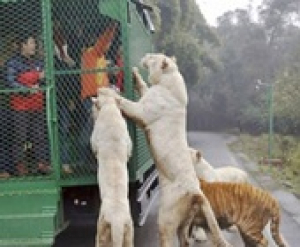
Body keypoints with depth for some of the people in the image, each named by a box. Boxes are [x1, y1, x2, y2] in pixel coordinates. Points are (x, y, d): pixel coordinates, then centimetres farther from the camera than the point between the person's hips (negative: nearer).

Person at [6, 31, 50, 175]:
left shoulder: (38, 63, 15)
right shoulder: (13, 63, -3)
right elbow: (11, 82, -12)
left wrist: (42, 78, -3)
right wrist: (27, 90, -22)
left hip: (37, 105, 5)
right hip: (20, 106, -5)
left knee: (39, 135, 5)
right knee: (20, 136, -3)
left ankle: (41, 162, 11)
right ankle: (20, 164, 5)